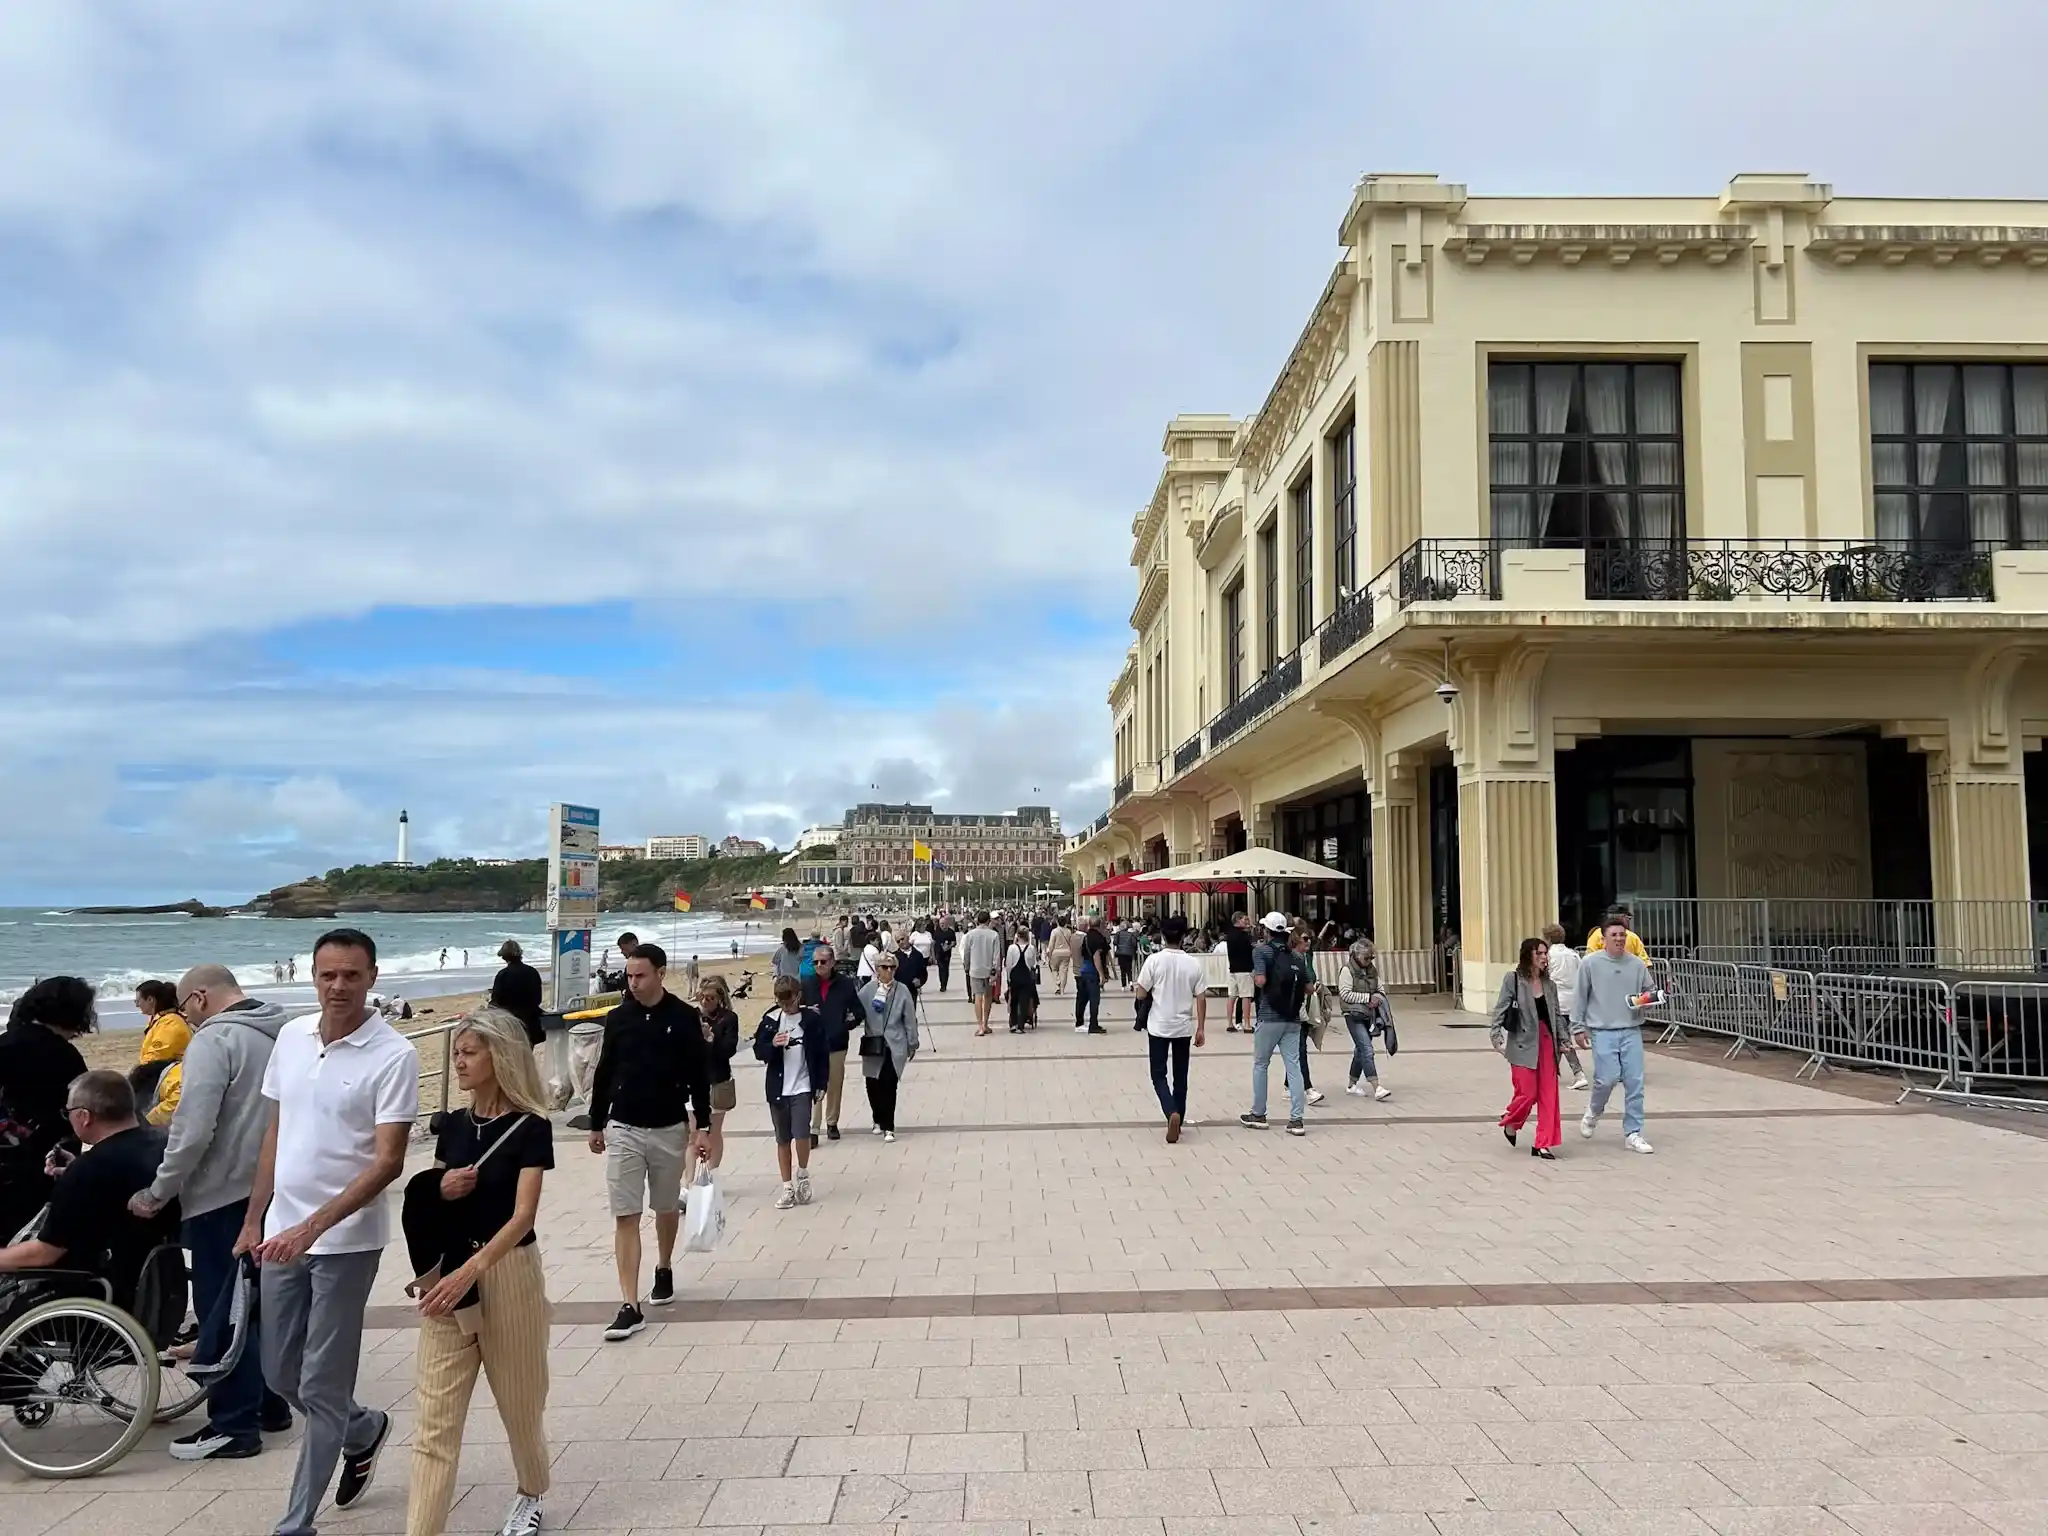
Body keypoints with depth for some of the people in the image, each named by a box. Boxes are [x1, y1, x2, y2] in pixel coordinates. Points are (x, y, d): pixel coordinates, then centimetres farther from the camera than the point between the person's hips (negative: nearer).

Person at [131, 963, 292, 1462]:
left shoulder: (214, 1040, -16)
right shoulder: (282, 1033, 8)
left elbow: (193, 1130, -21)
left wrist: (158, 1192, -10)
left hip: (224, 1196, -8)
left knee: (222, 1312, 2)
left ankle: (233, 1425, 9)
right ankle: (269, 1405, 27)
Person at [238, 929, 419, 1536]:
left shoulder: (393, 1056, -16)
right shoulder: (291, 1036, 3)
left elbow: (387, 1161, -18)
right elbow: (275, 1134, 13)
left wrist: (313, 1226, -25)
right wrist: (254, 1219, 13)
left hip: (346, 1240, -6)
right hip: (282, 1234, 6)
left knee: (321, 1386, 3)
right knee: (281, 1372, 18)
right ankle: (365, 1429, 43)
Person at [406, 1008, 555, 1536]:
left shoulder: (530, 1127, -11)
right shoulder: (452, 1125, 6)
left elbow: (523, 1215, -19)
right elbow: (426, 1200, 16)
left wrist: (471, 1269, -31)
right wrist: (441, 1189, -8)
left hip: (507, 1273, -4)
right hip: (447, 1273, 4)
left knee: (518, 1400, 14)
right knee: (434, 1418, 0)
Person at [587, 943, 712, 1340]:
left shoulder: (684, 1018, -6)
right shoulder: (618, 1018, -1)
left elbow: (699, 1076, -3)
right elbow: (604, 1074, 9)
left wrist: (704, 1127, -4)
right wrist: (596, 1124, 13)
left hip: (669, 1129, -1)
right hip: (623, 1129, 1)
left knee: (667, 1208, 16)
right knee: (625, 1216, -5)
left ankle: (664, 1270, 41)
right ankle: (630, 1307, -6)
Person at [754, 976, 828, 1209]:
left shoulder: (812, 1019, -5)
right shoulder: (770, 1020, 0)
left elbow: (821, 1054, 0)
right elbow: (759, 1051, 3)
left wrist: (821, 1084, -2)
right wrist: (773, 1045, -18)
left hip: (803, 1087, -3)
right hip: (777, 1089, 3)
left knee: (801, 1133, -15)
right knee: (782, 1139, 10)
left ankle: (803, 1173, 12)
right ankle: (788, 1188, 20)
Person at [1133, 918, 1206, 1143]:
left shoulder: (1154, 960, -10)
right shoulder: (1193, 963, -3)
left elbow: (1141, 994, -9)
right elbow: (1201, 998, -2)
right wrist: (1201, 1028, 5)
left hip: (1159, 1026, -2)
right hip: (1184, 1026, 2)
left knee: (1159, 1075, 5)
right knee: (1180, 1077, 14)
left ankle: (1172, 1113, -17)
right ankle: (1178, 1121, 19)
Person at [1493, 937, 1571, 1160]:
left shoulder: (1549, 984, 10)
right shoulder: (1513, 979, -4)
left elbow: (1557, 1015, 14)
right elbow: (1500, 1009, -7)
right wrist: (1497, 1035, -17)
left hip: (1546, 1041, 5)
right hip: (1523, 1043, -5)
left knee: (1548, 1095, 1)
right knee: (1528, 1093, -5)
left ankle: (1542, 1144, 9)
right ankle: (1510, 1122, 27)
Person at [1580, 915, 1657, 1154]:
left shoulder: (1637, 964, 7)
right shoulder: (1590, 963, -2)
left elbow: (1648, 991, 18)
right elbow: (1580, 998, 3)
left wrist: (1646, 1001, -5)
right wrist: (1580, 1027, 1)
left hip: (1631, 1031, 3)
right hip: (1603, 1031, -3)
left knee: (1634, 1082, 0)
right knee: (1607, 1078, -12)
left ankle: (1633, 1133, 11)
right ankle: (1594, 1112, 20)